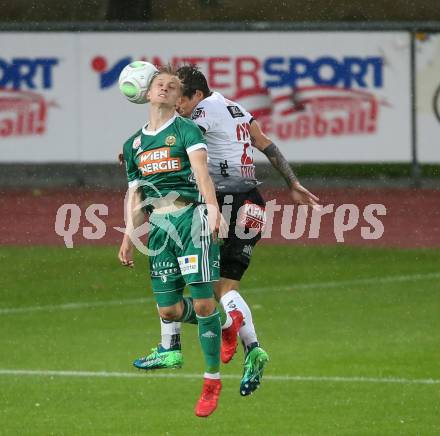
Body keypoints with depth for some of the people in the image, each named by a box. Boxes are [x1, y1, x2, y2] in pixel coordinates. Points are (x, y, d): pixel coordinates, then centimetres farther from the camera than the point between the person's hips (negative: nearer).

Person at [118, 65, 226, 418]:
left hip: (191, 216, -6)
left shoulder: (186, 130, 0)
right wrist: (129, 238, 15)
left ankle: (213, 379, 0)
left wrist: (213, 208, -34)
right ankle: (224, 323, 30)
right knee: (169, 311, 1)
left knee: (203, 302, -12)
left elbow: (201, 170, -18)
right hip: (158, 226, 6)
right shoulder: (134, 144, 18)